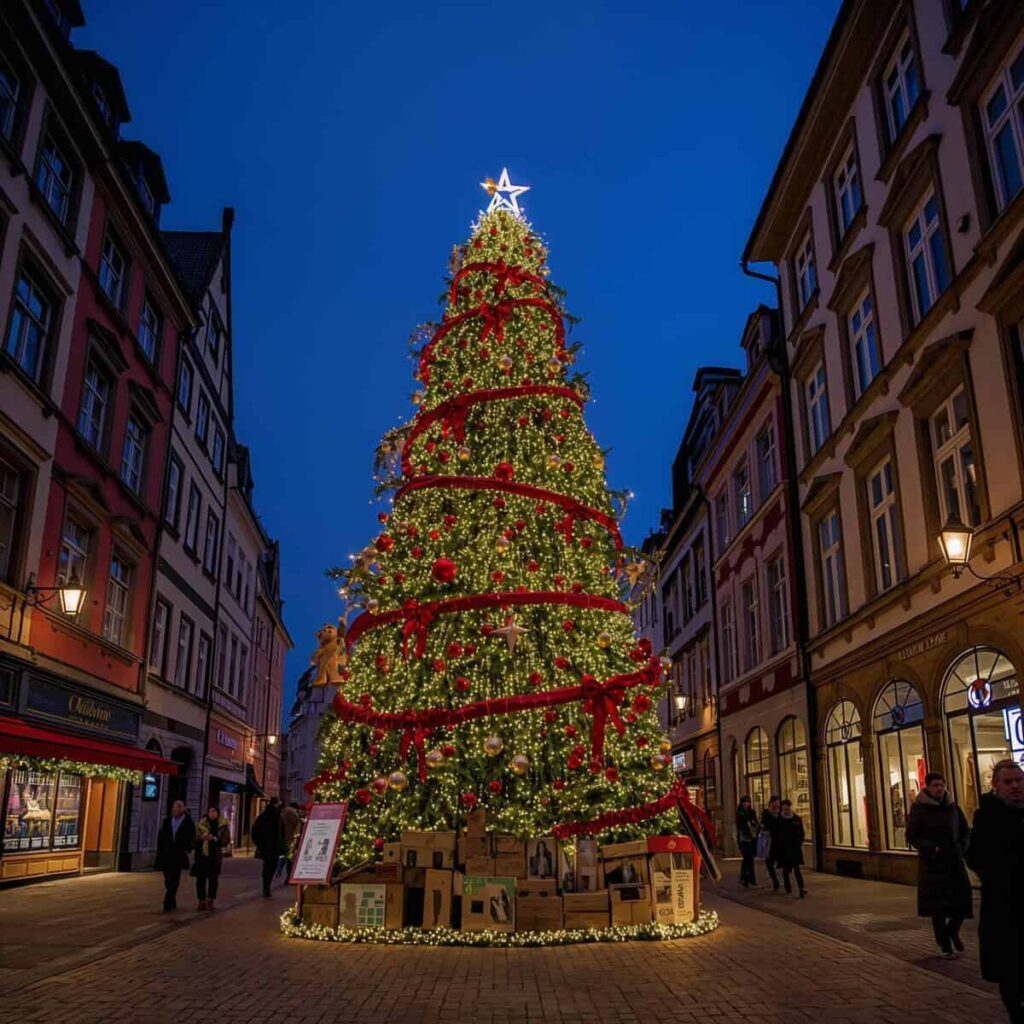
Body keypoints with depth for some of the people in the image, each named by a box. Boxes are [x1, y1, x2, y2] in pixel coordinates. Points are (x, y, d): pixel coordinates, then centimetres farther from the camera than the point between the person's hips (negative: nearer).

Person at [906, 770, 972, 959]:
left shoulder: (952, 807, 9)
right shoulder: (919, 809, -6)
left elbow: (965, 829, 20)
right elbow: (911, 835, -7)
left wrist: (962, 847, 4)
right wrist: (932, 849, -17)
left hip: (954, 861, 4)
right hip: (932, 863, -4)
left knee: (963, 898, 0)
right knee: (937, 905, -1)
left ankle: (952, 930, 29)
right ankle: (944, 945, 13)